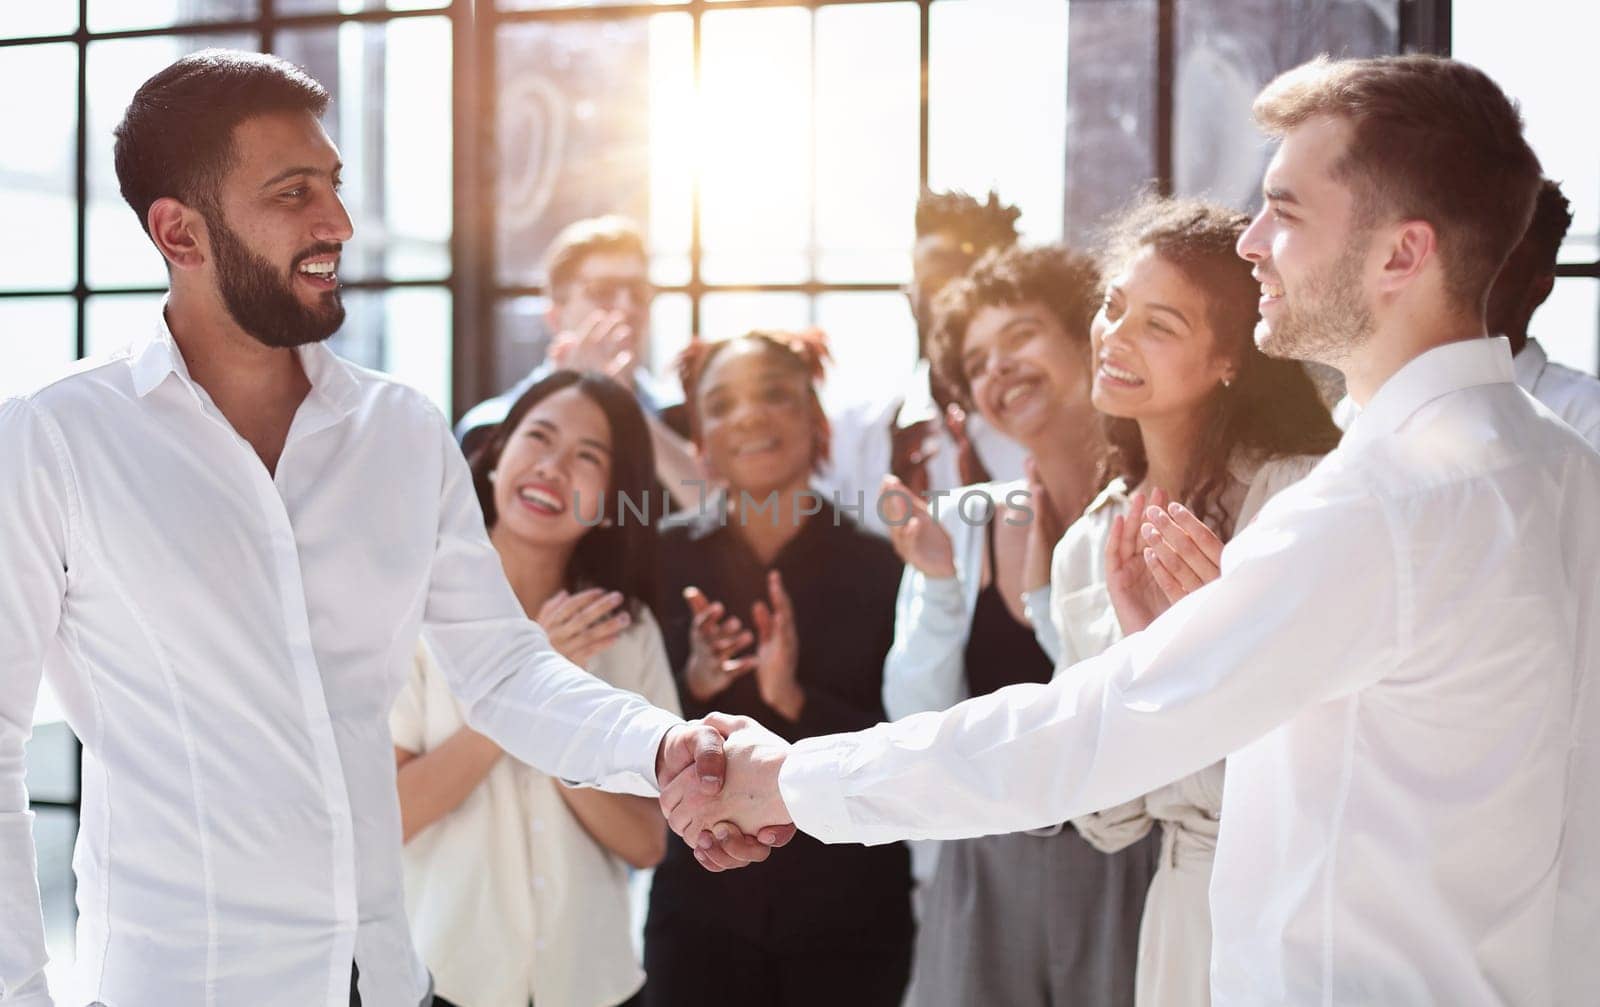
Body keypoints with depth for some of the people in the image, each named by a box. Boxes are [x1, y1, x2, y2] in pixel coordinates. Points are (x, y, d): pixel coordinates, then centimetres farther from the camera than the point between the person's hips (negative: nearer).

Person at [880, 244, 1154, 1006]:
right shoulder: (960, 521, 0)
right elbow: (919, 719, -2)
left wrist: (1054, 594, -16)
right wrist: (939, 584, -13)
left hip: (1124, 875, -3)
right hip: (984, 875, 3)